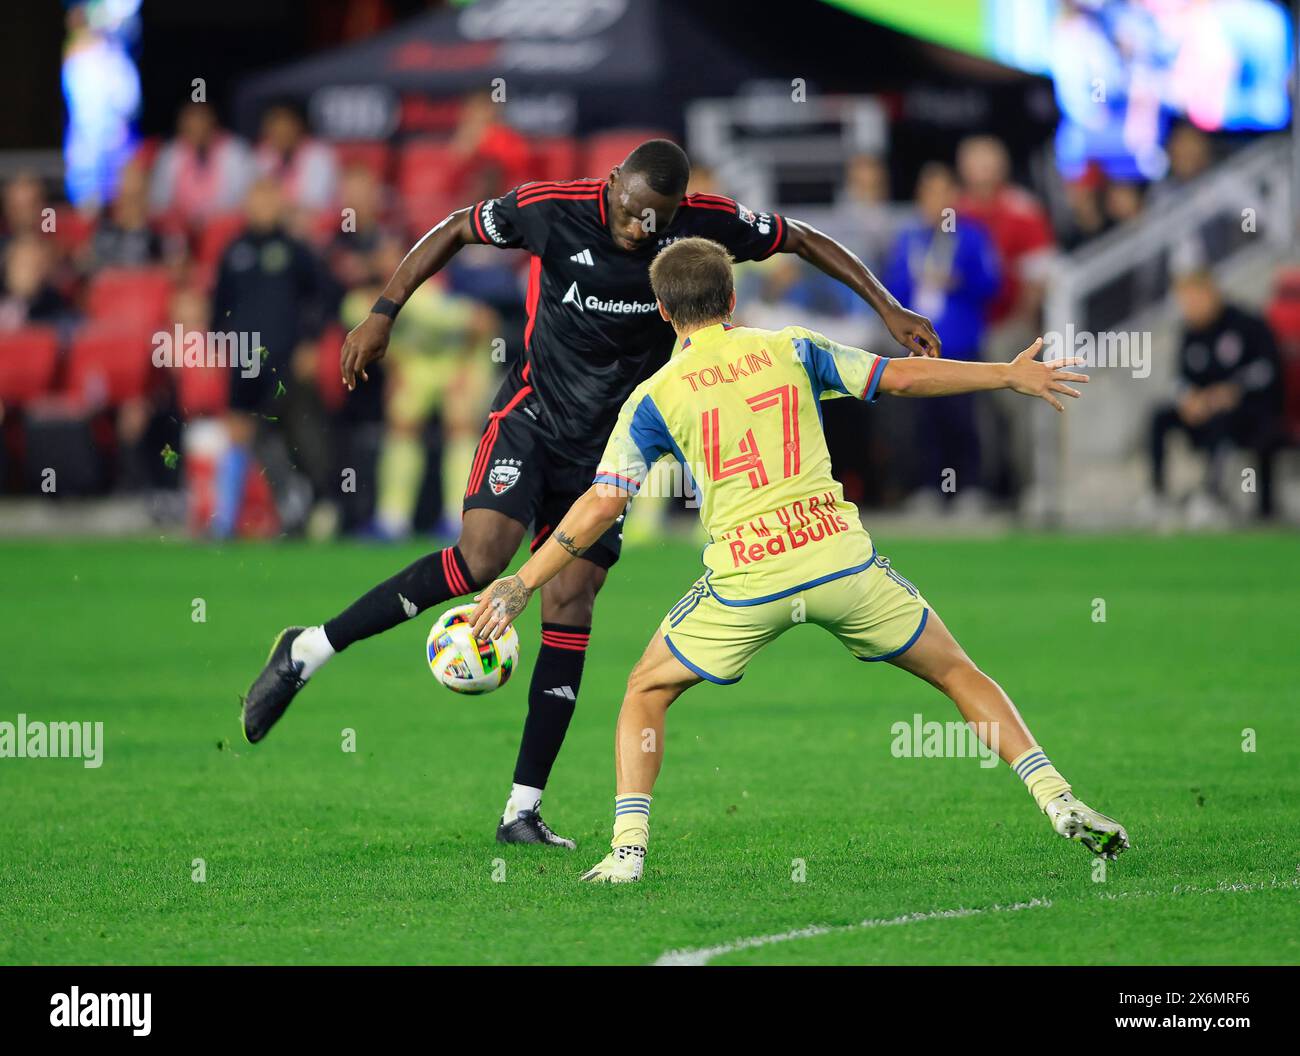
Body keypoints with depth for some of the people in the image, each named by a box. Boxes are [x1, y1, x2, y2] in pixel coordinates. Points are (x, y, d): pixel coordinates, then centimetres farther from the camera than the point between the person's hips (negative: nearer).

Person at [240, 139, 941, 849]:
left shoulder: (706, 224, -11)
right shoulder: (552, 208, -15)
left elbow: (803, 241, 3)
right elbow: (455, 231, 0)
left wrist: (889, 310, 1)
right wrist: (383, 314, -3)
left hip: (609, 445, 3)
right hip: (531, 415, -3)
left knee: (570, 606, -4)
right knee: (481, 556, -26)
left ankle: (523, 812, -2)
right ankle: (309, 651, -17)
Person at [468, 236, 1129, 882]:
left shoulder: (654, 397, 6)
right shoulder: (790, 350, 10)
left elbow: (599, 508, 3)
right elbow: (901, 379, 9)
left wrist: (522, 585, 11)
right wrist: (1010, 376, 21)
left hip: (745, 581, -1)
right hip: (839, 556, 1)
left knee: (647, 691, 21)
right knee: (957, 673, 17)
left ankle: (627, 849, 5)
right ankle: (1061, 804, 6)